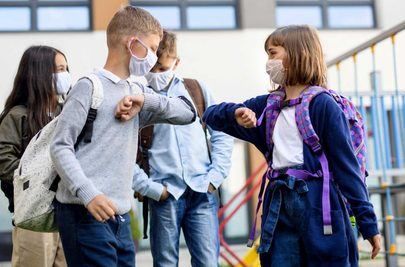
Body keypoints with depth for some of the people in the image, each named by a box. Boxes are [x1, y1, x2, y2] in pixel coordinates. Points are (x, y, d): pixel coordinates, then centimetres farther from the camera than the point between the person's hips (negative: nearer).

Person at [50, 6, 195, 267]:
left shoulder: (136, 91, 16)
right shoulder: (90, 87, -6)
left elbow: (187, 113, 14)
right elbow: (60, 147, -10)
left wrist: (145, 100, -3)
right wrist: (89, 194, -23)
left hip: (120, 216, 7)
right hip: (85, 213, -7)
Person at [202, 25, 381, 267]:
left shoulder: (323, 104, -4)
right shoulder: (268, 106, 13)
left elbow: (347, 165, -6)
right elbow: (212, 115, 18)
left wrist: (368, 223, -8)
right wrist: (236, 113, -5)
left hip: (318, 203, -5)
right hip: (279, 205, 5)